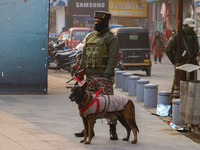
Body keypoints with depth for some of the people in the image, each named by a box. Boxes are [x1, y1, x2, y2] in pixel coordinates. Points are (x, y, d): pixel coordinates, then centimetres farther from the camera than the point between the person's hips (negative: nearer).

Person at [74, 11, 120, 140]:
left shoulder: (111, 39, -6)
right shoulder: (91, 36, 16)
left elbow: (113, 58, -14)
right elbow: (85, 56, 21)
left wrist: (107, 74, -24)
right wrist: (80, 71, 15)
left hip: (103, 76, -7)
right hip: (90, 75, 7)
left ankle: (113, 130, 0)